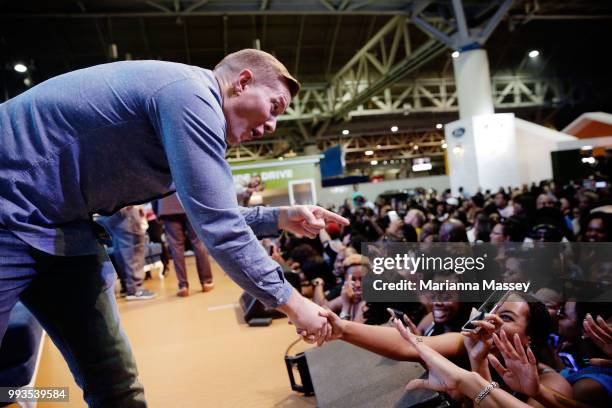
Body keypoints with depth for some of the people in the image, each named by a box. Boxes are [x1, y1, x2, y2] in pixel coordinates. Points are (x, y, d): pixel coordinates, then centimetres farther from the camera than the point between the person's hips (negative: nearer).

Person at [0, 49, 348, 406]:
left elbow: (213, 214, 15)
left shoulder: (192, 101, 9)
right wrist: (290, 301, -16)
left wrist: (282, 219, 3)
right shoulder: (190, 93, -23)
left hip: (61, 226, 10)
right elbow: (217, 228, -26)